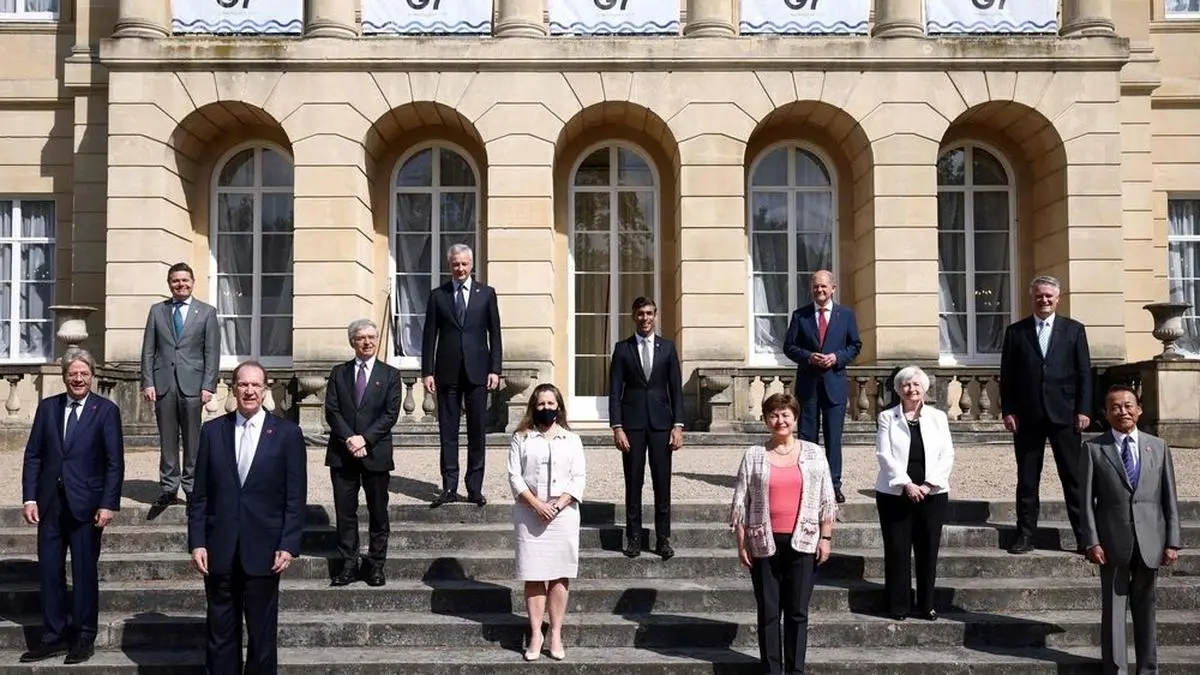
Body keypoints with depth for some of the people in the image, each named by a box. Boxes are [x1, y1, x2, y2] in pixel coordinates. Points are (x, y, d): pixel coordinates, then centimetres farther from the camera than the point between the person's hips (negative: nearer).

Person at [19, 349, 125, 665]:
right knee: (49, 572, 7)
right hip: (50, 504, 4)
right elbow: (32, 455, 8)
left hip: (86, 505, -3)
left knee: (85, 572, 5)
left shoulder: (106, 410, -3)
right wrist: (29, 497, -1)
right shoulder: (47, 407, 7)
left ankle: (84, 638, 15)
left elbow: (115, 462, -5)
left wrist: (109, 504, -11)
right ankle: (53, 637, 17)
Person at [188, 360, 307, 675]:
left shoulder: (287, 433, -1)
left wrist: (289, 546, -8)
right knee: (220, 633, 9)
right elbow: (199, 495, 5)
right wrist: (197, 543, -1)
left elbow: (296, 497, -2)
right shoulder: (212, 431, 4)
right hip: (220, 551, 2)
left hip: (263, 550, -2)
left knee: (262, 634, 7)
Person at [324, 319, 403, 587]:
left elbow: (391, 414, -3)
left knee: (378, 512, 4)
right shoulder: (339, 373, 10)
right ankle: (349, 564, 11)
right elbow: (331, 411, 2)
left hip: (376, 453, -1)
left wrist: (364, 438, -14)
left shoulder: (390, 375, 5)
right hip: (342, 453, 1)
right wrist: (348, 439, -13)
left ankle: (376, 565, 12)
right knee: (345, 512, 4)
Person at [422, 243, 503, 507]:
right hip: (447, 372, 0)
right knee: (447, 431, 2)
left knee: (477, 431, 3)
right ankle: (449, 487, 6)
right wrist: (427, 372, -1)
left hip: (477, 371, 0)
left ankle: (475, 487, 9)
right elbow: (430, 336, 6)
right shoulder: (437, 295, 7)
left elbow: (495, 334, 6)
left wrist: (495, 369, -2)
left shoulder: (486, 294, 7)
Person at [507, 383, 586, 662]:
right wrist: (536, 504, -13)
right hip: (530, 516, -1)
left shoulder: (572, 439, 9)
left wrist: (559, 504, -11)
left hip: (563, 515, 1)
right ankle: (535, 634, 5)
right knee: (534, 577, 0)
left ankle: (556, 635, 7)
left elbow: (579, 477, 3)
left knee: (560, 576, 1)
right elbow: (514, 476, -1)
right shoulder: (521, 438, 6)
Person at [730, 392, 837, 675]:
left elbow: (826, 500, 5)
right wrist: (741, 543, -2)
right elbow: (741, 503, 2)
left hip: (802, 542, 0)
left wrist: (825, 537, 0)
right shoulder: (754, 456, 2)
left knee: (798, 611, 5)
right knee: (768, 611, 5)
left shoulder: (814, 453, 4)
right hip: (764, 543, 0)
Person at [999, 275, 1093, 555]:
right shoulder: (1015, 331, 7)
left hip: (1064, 415, -1)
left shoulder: (1074, 329, 7)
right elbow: (1006, 375, 5)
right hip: (1027, 416, 1)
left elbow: (1084, 373, 4)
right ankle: (1025, 535, 10)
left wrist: (1083, 410, -4)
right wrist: (1008, 411, -3)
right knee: (1026, 479, 4)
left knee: (1073, 477, 2)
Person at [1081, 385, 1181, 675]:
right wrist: (1091, 541, -9)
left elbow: (1169, 498, 6)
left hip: (1150, 541, 2)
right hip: (1113, 541, -2)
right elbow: (1087, 499, -2)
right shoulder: (1094, 448, 0)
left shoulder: (1159, 447, 7)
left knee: (1145, 607, 11)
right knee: (1113, 607, 2)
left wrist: (1172, 541, 1)